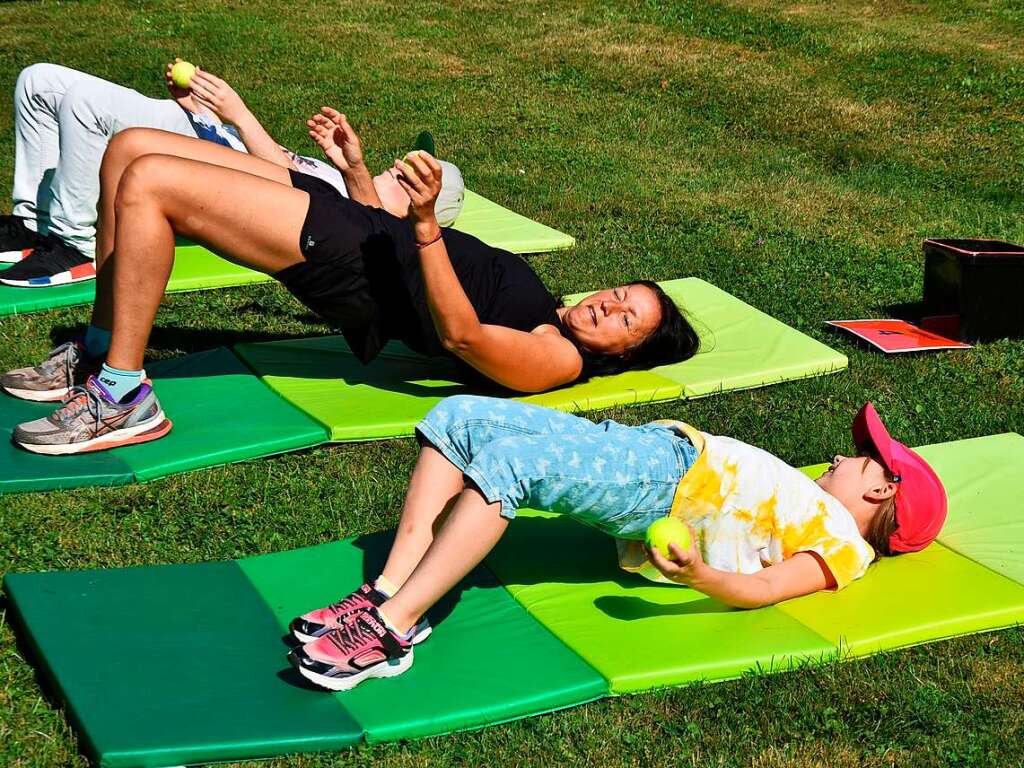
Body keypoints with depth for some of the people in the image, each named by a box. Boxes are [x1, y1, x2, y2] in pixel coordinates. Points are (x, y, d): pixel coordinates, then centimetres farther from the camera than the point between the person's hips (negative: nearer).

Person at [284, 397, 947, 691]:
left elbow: (766, 587, -13)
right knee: (457, 418, -8)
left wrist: (703, 575, -33)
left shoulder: (842, 546, 4)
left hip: (665, 480, -10)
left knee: (508, 461, -33)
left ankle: (394, 629, -33)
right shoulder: (811, 501, 31)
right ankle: (391, 589, -16)